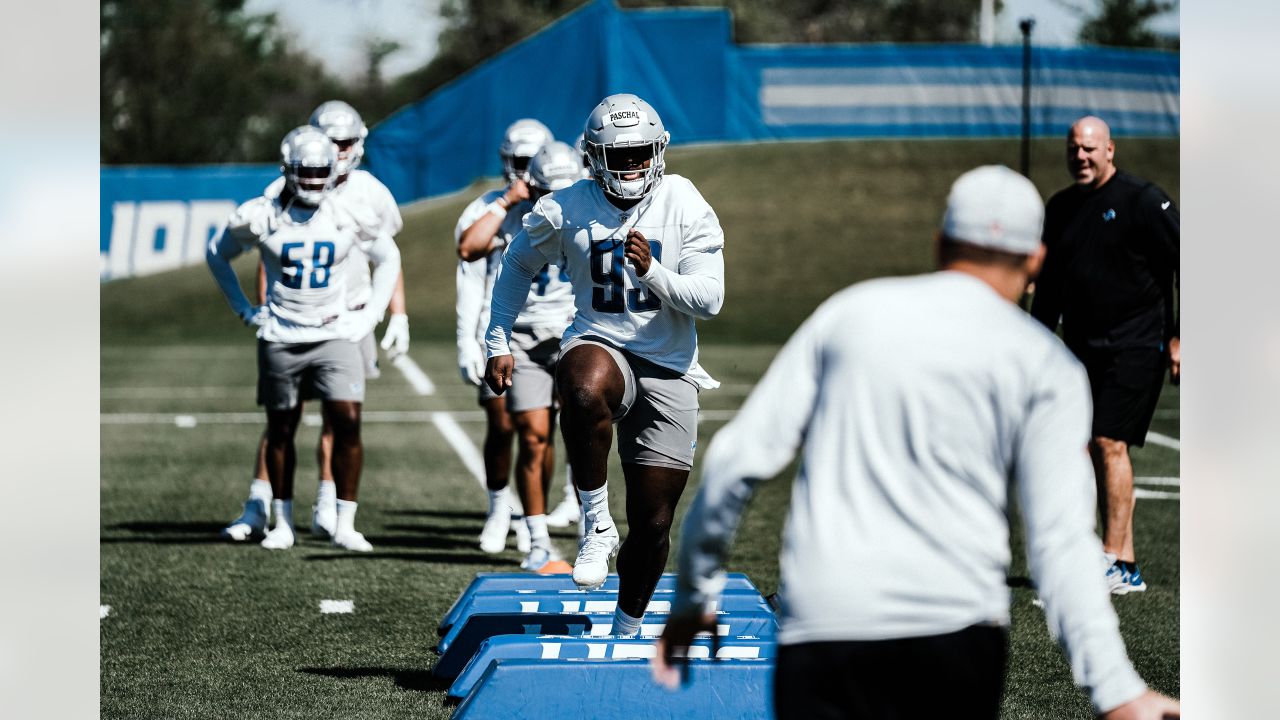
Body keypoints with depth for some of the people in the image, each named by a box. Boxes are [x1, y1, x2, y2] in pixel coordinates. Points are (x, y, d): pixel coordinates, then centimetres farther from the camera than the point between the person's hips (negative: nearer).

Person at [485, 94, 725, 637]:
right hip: (598, 346, -1)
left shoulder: (686, 208, -5)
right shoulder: (567, 210, -3)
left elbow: (709, 300, -9)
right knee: (585, 394, -43)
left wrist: (651, 271, -25)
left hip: (668, 368, 1)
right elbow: (519, 265, 15)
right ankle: (597, 525, -27)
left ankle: (627, 628, 26)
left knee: (652, 524, 3)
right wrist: (499, 342, 10)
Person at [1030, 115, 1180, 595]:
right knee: (1091, 449, 3)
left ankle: (1113, 560, -13)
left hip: (1135, 347, -7)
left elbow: (1184, 264, -8)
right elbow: (1049, 284, 22)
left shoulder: (1142, 201, -8)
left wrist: (1179, 338, -12)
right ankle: (1126, 566, 7)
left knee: (1110, 443, -14)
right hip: (1084, 350, 7)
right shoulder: (1060, 209, 13)